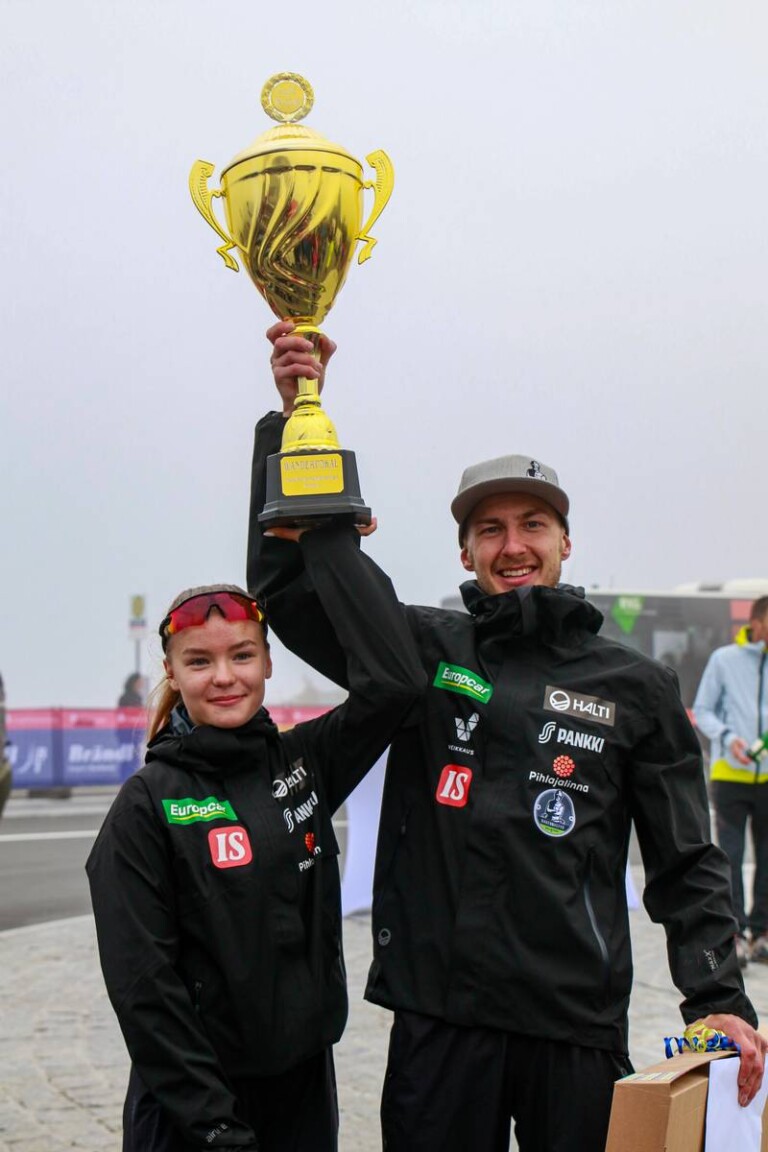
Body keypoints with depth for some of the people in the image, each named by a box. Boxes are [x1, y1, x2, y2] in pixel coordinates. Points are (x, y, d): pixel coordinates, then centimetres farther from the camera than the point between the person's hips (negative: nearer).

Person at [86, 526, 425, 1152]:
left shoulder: (302, 763, 1)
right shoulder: (148, 805, -10)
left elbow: (394, 677, -13)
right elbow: (143, 982, -12)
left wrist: (329, 538, -11)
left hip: (306, 1083, 4)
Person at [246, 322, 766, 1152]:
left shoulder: (637, 687, 5)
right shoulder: (423, 650, 5)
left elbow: (686, 862, 6)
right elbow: (285, 586, -2)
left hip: (579, 1028, 0)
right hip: (439, 1021, 0)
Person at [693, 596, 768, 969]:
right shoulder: (724, 659, 0)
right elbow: (702, 711, 3)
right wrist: (727, 737, -14)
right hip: (730, 774, -2)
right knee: (730, 857, -2)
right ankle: (734, 934, 2)